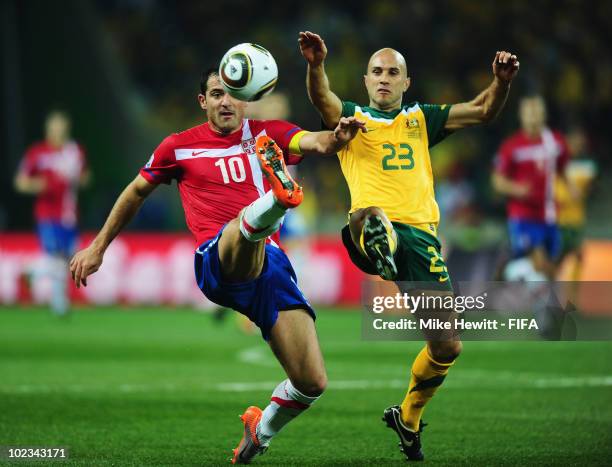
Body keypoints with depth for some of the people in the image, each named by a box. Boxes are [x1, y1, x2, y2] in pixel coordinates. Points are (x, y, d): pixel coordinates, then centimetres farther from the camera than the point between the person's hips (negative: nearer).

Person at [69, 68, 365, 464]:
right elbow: (136, 192, 28)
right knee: (247, 222, -41)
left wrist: (336, 138, -31)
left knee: (312, 383, -6)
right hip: (217, 263, -3)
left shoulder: (270, 135, 14)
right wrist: (98, 246, 31)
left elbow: (313, 143, -6)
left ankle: (262, 429, 23)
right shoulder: (179, 147, 13)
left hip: (270, 264, 3)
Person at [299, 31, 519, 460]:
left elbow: (482, 112, 13)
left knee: (447, 348, 1)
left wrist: (502, 81, -7)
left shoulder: (421, 119, 22)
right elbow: (322, 99, -9)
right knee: (370, 215, -42)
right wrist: (316, 65, -30)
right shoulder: (351, 117, 14)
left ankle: (409, 419, 23)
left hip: (422, 235, 3)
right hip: (376, 231, -3)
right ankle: (382, 259, -72)